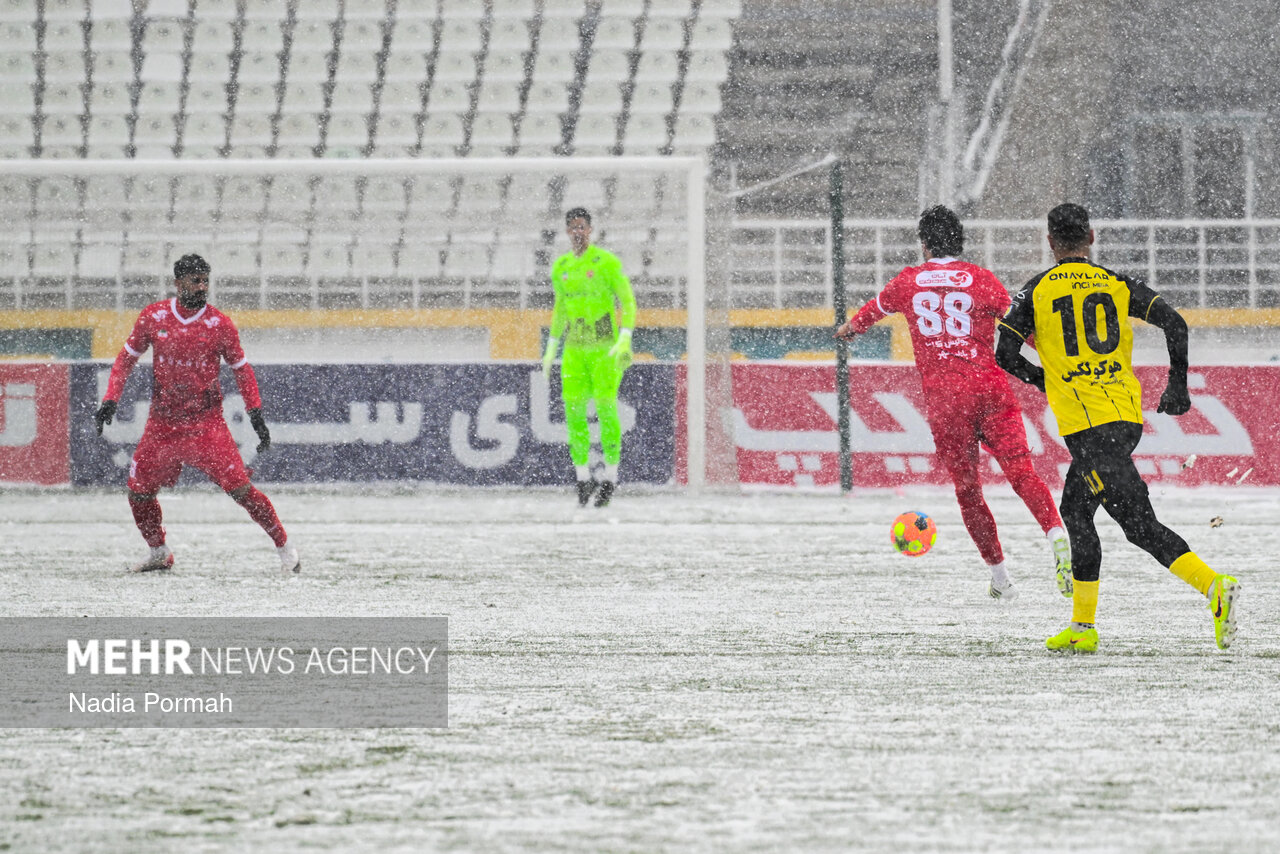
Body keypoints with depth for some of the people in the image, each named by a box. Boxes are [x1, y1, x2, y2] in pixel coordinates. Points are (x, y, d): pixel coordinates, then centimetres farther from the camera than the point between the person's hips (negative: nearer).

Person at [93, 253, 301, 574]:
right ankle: (159, 553, 27)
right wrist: (110, 399, 0)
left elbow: (241, 368, 5)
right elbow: (127, 357, 10)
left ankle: (284, 547, 0)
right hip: (162, 423, 3)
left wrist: (256, 413, -1)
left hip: (207, 423, -3)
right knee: (138, 491, 4)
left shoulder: (219, 324, -5)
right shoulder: (153, 317, -1)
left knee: (239, 487, -13)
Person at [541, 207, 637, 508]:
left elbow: (627, 302, -9)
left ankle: (610, 479, 1)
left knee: (606, 408, -6)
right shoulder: (560, 267, 11)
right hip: (575, 347, 5)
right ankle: (583, 478, 6)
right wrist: (551, 348, 19)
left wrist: (625, 338, -22)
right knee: (573, 410, -2)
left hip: (605, 346, -5)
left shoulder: (607, 262, -7)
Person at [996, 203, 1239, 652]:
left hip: (1085, 424, -5)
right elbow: (1174, 323, 0)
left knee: (1139, 522, -10)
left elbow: (1005, 354, 1)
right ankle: (1082, 627, 16)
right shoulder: (1116, 285, 10)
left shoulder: (1037, 291, 2)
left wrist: (1044, 380, 20)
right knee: (1076, 511, 18)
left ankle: (1214, 585, -27)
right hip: (1128, 416, 5)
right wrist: (1177, 387, 10)